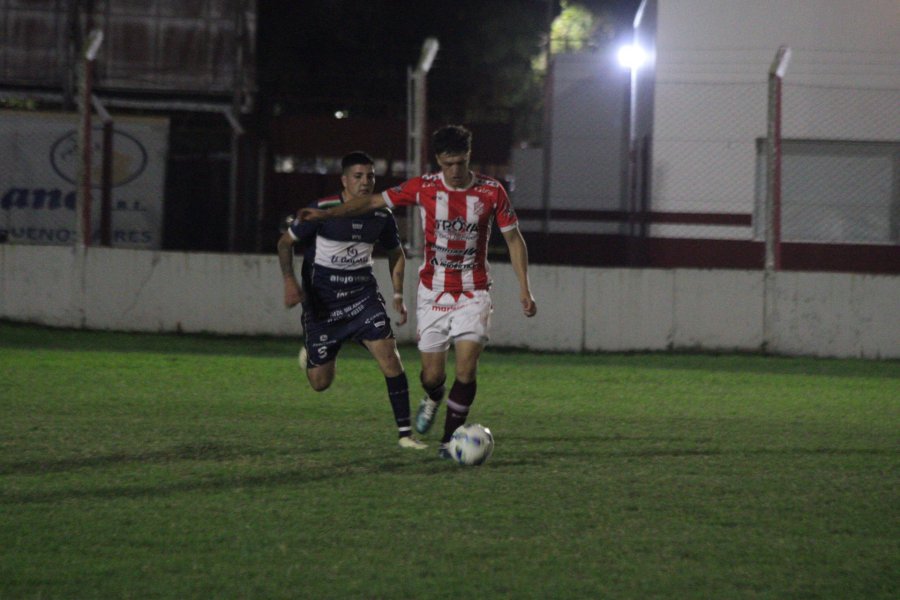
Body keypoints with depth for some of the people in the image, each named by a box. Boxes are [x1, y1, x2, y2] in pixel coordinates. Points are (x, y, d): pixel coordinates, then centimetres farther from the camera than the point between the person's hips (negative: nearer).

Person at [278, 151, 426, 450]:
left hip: (363, 294, 2)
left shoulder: (382, 217, -3)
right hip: (322, 300, -2)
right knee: (320, 383, 2)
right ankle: (310, 349, 41)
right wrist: (289, 281, -19)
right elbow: (285, 242, -5)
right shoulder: (322, 210, -15)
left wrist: (398, 296, 7)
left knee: (389, 355, -19)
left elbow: (396, 254, 16)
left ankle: (405, 433, -12)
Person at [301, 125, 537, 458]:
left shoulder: (491, 191, -5)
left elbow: (514, 239, 1)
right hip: (432, 295, 1)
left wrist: (524, 289, -4)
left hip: (473, 295, -1)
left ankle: (449, 439, -1)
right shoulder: (424, 188, -5)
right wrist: (326, 213, -3)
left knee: (466, 368, -15)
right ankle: (433, 399, 38)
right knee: (432, 374, 1)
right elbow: (374, 201, 3)